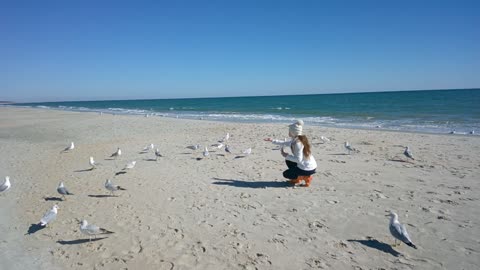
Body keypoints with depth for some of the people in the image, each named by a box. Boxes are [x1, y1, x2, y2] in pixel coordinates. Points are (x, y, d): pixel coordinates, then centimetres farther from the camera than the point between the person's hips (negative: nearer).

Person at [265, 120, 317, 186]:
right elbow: (285, 143, 16)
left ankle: (306, 177, 1)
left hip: (307, 169, -9)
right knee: (288, 161, 24)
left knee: (286, 174, 7)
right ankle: (297, 178, 23)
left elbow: (298, 159, -27)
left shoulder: (298, 143, -25)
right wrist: (272, 140, 15)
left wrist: (286, 155, -17)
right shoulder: (295, 140, 3)